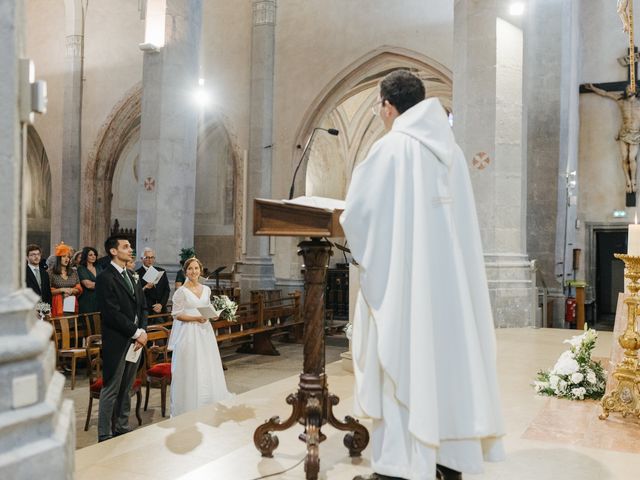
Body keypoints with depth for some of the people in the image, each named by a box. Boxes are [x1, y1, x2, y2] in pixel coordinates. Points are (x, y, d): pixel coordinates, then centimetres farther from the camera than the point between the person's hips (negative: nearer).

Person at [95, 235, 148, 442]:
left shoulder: (132, 276, 15)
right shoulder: (105, 278, -10)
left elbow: (142, 307, 15)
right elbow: (112, 314, -17)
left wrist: (143, 331, -1)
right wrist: (136, 332, -14)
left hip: (135, 340, 7)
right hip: (117, 343, -7)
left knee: (126, 389, 15)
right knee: (111, 391, 1)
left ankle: (122, 429, 25)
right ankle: (105, 436, 10)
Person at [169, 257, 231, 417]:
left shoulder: (206, 289, 9)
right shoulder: (181, 291, -7)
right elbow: (177, 314, -8)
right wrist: (196, 318, -18)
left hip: (205, 332, 5)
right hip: (188, 333, -5)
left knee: (207, 369, 8)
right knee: (189, 370, -1)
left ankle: (207, 407, 19)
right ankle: (188, 408, 10)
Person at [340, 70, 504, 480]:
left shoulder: (391, 147, -8)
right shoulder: (451, 148, 11)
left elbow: (357, 211, -7)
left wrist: (364, 248, 14)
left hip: (402, 276, -7)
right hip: (450, 277, 7)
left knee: (404, 362, -3)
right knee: (448, 355, 11)